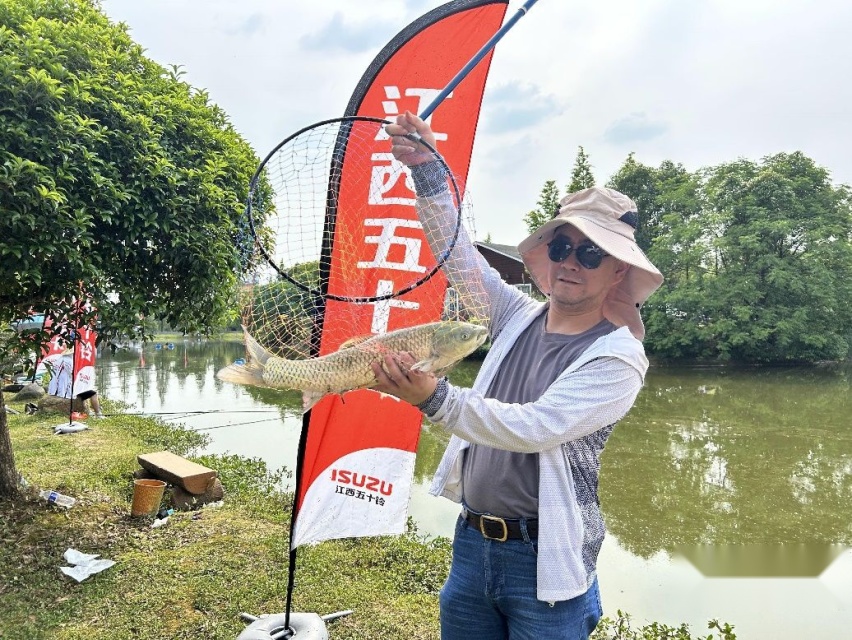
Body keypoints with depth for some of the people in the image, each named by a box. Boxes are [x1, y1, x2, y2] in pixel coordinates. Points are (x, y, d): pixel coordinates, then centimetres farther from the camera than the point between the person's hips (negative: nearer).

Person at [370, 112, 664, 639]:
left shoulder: (618, 359, -14)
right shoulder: (519, 317, 3)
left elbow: (533, 428, -26)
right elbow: (460, 251, 2)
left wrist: (434, 397, -36)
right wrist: (427, 169, -8)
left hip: (544, 560, -5)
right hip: (471, 541, 5)